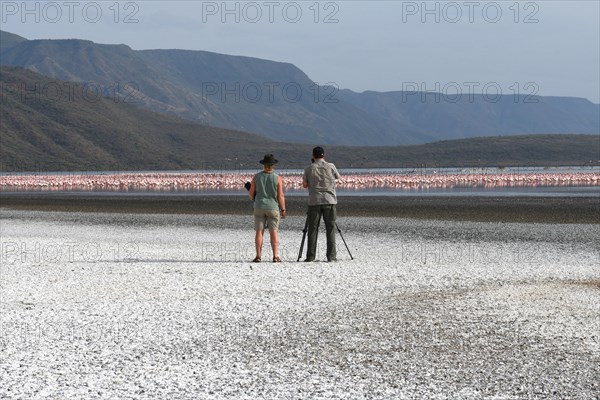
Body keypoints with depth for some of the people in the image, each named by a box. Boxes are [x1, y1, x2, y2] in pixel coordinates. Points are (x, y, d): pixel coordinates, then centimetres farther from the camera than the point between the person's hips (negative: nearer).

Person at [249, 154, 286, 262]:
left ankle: (258, 256, 1)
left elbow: (251, 193, 2)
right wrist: (283, 209, 0)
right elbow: (280, 196, -8)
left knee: (259, 232, 4)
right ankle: (275, 256, -3)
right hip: (273, 208, -1)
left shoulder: (256, 177, -4)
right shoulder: (277, 178, -8)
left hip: (259, 207, 1)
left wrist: (253, 198, 24)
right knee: (274, 232, 2)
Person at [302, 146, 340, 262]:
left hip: (314, 201, 0)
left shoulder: (309, 169, 1)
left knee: (312, 229, 3)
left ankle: (310, 256, -1)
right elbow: (338, 178, 15)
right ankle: (331, 256, -2)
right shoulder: (330, 166, 1)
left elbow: (305, 185, 9)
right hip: (329, 201, 0)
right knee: (330, 229, 3)